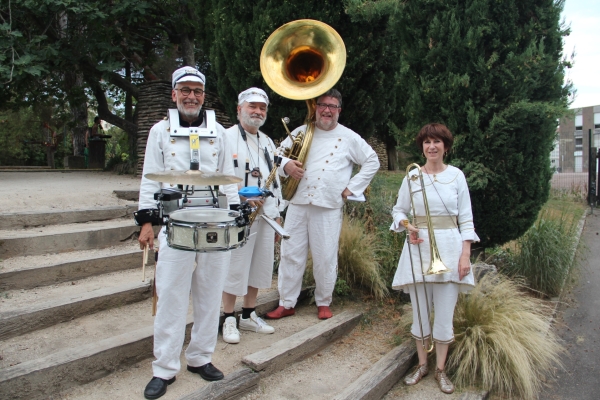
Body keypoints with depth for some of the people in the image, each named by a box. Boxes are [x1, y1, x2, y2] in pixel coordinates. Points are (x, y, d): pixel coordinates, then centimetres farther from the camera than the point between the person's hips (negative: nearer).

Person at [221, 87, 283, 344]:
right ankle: (229, 320, 16)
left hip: (265, 216, 7)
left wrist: (276, 213, 15)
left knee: (259, 267, 13)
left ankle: (249, 316, 28)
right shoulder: (226, 138, -6)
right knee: (234, 270, 0)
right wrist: (243, 197, -22)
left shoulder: (268, 143, 16)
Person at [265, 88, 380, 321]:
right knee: (291, 254, 4)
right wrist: (286, 165, -10)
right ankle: (286, 303, 16)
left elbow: (372, 162, 8)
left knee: (325, 258, 4)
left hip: (328, 206, -2)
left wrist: (351, 188, 2)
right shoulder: (301, 132, 11)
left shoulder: (349, 138, 5)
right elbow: (279, 153, 15)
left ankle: (324, 302, 23)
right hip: (297, 203, 2)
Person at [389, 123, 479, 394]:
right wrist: (407, 226, -11)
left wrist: (465, 254, -6)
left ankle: (440, 369, 21)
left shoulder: (456, 175, 1)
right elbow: (398, 210, 10)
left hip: (449, 248, -1)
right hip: (419, 247, 1)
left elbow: (466, 218, 1)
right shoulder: (412, 175, 2)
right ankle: (422, 364, 27)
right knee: (420, 311, 9)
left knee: (445, 313, 3)